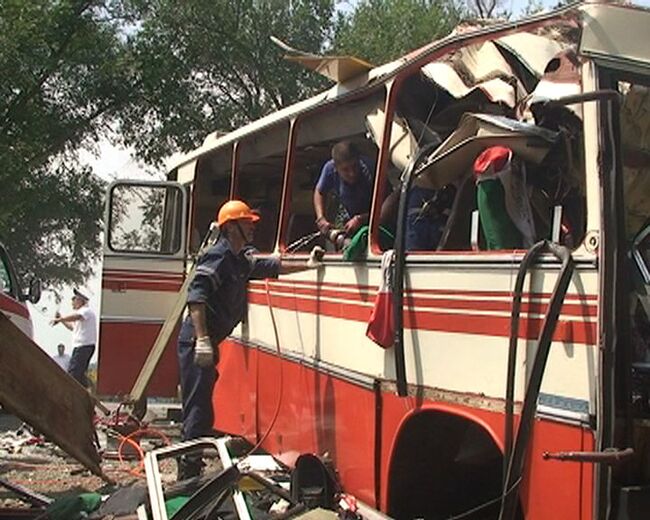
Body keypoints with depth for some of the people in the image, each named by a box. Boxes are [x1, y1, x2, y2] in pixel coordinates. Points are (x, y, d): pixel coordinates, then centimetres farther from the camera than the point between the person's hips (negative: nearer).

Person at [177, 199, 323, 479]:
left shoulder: (240, 259, 17)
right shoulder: (218, 256, -13)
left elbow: (270, 267, 31)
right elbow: (196, 296, -23)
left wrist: (307, 265, 27)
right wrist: (202, 340, -29)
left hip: (207, 341, 10)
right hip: (197, 340, -10)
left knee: (200, 405, 16)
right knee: (198, 406, -9)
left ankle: (190, 466, 26)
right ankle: (189, 471, -5)